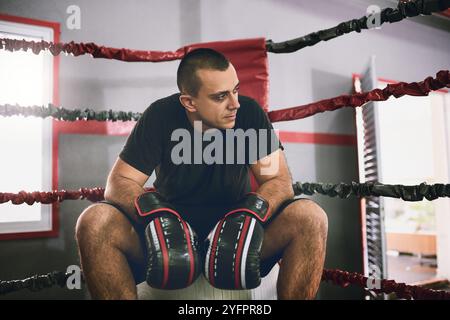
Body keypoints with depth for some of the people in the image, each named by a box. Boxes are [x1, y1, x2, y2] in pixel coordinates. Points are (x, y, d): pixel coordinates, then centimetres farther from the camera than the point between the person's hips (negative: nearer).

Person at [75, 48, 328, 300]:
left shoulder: (249, 112, -7)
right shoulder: (161, 116, -7)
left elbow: (280, 180, -8)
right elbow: (119, 182, -7)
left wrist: (252, 213, -29)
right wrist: (154, 213, -28)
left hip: (235, 231, 0)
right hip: (171, 226, 1)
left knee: (311, 217, -25)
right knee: (94, 222, -25)